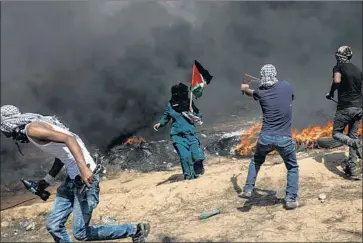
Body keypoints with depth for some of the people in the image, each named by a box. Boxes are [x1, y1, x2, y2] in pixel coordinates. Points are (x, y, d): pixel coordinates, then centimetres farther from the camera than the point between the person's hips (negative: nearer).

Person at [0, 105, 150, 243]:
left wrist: (83, 169, -38)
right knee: (53, 225, 12)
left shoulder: (32, 129, -13)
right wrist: (47, 180, 30)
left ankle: (135, 230, 8)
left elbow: (68, 138, -27)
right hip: (73, 178, 10)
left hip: (85, 176, -10)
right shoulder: (38, 125, 17)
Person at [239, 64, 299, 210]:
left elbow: (251, 92, 26)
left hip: (266, 137, 1)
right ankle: (291, 199, 13)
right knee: (292, 167, 19)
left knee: (256, 161, 28)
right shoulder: (287, 86, -1)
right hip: (284, 138, -1)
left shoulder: (261, 92, 1)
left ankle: (248, 190, 26)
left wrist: (245, 88, 51)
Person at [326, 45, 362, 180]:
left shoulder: (338, 67, -4)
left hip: (345, 107, -6)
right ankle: (352, 168, 10)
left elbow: (337, 81, -24)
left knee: (336, 133, 8)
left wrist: (331, 93, -9)